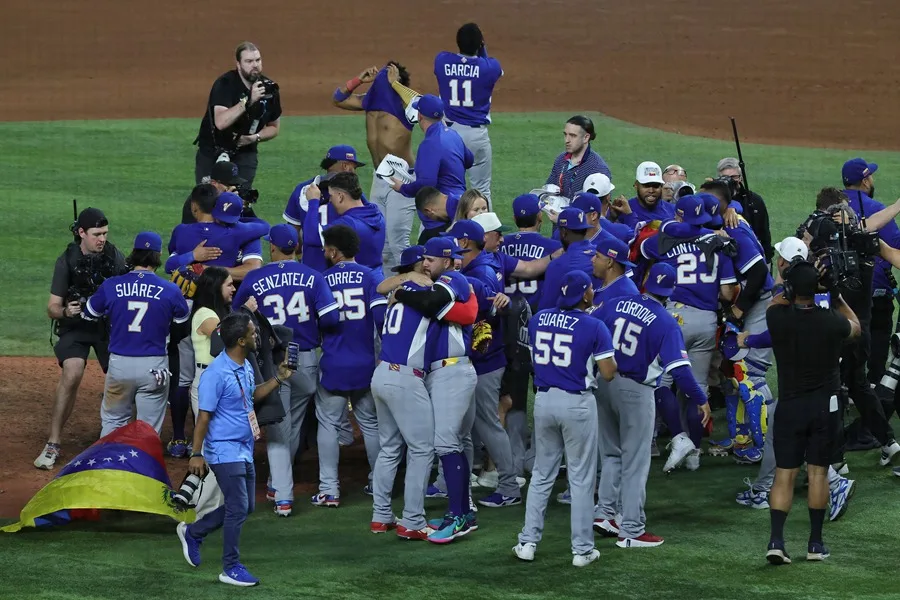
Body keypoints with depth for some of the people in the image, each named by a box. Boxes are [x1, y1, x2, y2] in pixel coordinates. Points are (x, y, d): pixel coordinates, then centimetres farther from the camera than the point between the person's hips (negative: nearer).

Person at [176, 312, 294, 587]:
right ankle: (231, 568, 8)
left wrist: (278, 379, 10)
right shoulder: (217, 373, -21)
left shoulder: (246, 366, 5)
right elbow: (204, 416, -18)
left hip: (244, 449, 9)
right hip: (225, 452, -9)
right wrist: (196, 454, -17)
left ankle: (192, 533, 31)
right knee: (239, 508, -5)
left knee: (245, 507, 15)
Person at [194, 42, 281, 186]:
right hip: (212, 152, -2)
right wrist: (248, 100, -41)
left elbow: (274, 128, 9)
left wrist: (255, 137, -12)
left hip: (245, 154, 2)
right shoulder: (225, 84, -19)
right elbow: (221, 122, -35)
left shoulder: (269, 89, -6)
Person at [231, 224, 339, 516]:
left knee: (277, 428, 3)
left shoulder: (254, 279, -5)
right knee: (295, 426, 20)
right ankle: (278, 482, 35)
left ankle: (283, 496, -7)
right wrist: (312, 325, 9)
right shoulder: (312, 277, -4)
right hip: (306, 360, 2)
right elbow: (331, 317, -13)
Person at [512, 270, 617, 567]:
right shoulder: (594, 328, -13)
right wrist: (610, 354, 8)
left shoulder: (538, 320, 1)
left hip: (544, 400, 4)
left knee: (542, 474, 15)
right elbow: (608, 373, -13)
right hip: (577, 405, -4)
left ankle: (528, 542, 14)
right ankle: (582, 549, 8)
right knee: (581, 478, 5)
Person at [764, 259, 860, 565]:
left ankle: (776, 539, -8)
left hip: (789, 406, 0)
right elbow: (855, 327, 10)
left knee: (784, 474, 4)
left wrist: (794, 289, 14)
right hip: (824, 405, 0)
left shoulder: (777, 317, -14)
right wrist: (838, 298, 15)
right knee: (817, 472, 8)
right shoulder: (831, 321, -15)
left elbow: (779, 302, 13)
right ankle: (815, 543, 12)